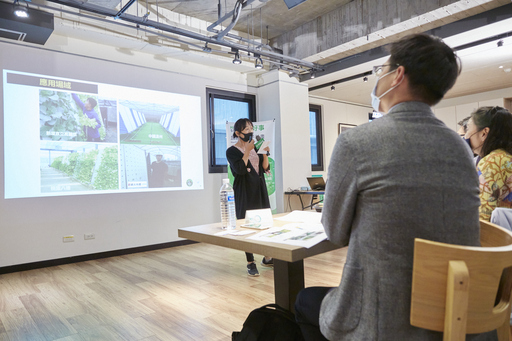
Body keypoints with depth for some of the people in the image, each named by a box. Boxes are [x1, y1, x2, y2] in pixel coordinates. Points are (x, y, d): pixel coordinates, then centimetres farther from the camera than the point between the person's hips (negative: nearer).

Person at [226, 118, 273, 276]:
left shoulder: (255, 147, 12)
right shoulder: (232, 151, -4)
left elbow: (265, 168, 8)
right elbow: (240, 170, -19)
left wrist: (265, 153, -7)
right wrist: (247, 151, -18)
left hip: (260, 190, 6)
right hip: (245, 193, -6)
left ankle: (267, 258, 22)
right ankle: (250, 263, 7)